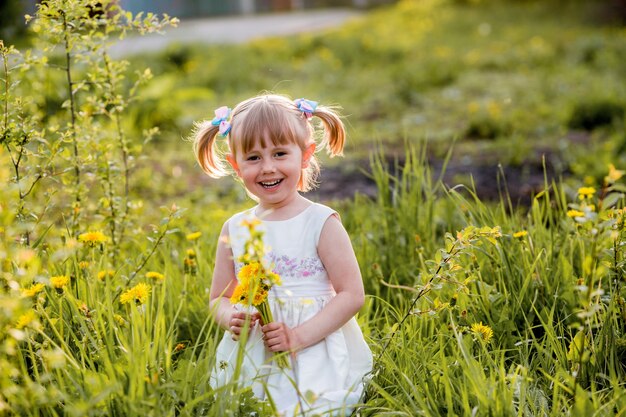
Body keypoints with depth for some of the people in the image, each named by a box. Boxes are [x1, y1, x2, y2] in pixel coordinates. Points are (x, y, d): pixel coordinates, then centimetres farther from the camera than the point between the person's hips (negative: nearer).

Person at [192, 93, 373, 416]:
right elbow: (219, 298, 14)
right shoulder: (235, 229, 6)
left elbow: (352, 295, -7)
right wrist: (231, 318, -9)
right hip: (250, 361, 3)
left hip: (314, 354, -3)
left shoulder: (321, 223, -5)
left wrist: (299, 336, -16)